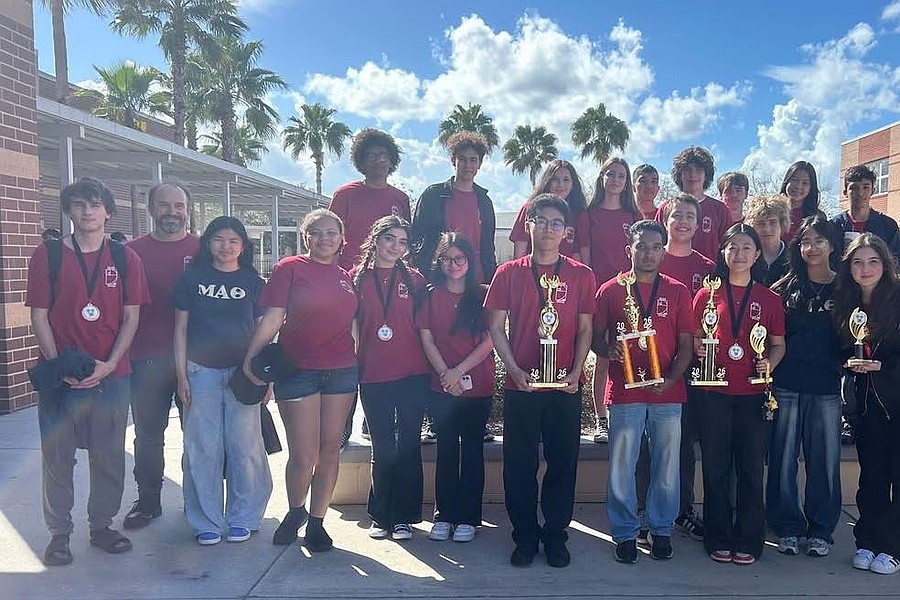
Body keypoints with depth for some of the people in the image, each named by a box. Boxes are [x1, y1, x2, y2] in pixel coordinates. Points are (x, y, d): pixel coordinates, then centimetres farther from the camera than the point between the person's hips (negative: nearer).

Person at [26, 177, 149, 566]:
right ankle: (59, 533, 19)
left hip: (112, 373, 1)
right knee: (57, 455, 6)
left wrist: (108, 365, -9)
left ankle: (102, 526, 24)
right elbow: (39, 315, 0)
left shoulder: (125, 258, 4)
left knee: (109, 455, 8)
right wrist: (58, 366, -10)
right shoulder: (47, 255, 2)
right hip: (60, 373, -1)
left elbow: (131, 317, 2)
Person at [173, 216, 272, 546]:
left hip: (241, 374, 0)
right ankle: (207, 522, 16)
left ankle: (242, 518, 17)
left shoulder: (253, 282, 6)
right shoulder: (192, 278, 5)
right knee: (203, 448, 4)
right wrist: (181, 375, 0)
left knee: (244, 447, 2)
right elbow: (180, 329, 6)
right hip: (201, 372, 0)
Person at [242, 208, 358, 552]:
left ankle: (316, 521, 24)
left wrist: (356, 363, 13)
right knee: (303, 456, -1)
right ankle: (295, 512, 27)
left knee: (330, 450, 7)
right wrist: (251, 356, -15)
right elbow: (272, 318, -7)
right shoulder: (290, 268, -1)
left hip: (342, 372, 4)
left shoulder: (346, 277, 12)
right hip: (298, 372, -4)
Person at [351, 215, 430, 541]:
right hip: (373, 376, 0)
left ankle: (404, 517, 16)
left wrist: (431, 366, 4)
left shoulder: (414, 279, 6)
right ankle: (380, 516, 22)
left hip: (412, 374, 0)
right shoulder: (357, 277, 4)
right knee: (383, 449, 8)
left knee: (408, 447, 5)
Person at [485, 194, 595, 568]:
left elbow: (585, 329, 6)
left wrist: (575, 373, -6)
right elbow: (495, 326, 2)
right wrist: (515, 369, -9)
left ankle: (556, 536, 23)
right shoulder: (509, 273, 3)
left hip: (566, 386, 1)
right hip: (521, 384, 0)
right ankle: (525, 537, 21)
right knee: (520, 464, 6)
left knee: (563, 462, 8)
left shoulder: (581, 275, 5)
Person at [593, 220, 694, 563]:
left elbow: (686, 345, 6)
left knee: (667, 467, 8)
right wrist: (608, 350, -16)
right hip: (624, 393, -1)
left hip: (668, 394, 1)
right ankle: (625, 533, 17)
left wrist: (670, 380, -9)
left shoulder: (677, 292, 7)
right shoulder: (611, 290, 5)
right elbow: (596, 338, 7)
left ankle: (661, 530, 25)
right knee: (621, 467, 3)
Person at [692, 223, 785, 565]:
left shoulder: (769, 299, 7)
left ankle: (748, 541, 19)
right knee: (715, 467, 5)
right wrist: (698, 350, -14)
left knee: (751, 468, 6)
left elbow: (778, 344, 12)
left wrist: (769, 363, -8)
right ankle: (718, 540, 18)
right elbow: (694, 338, 8)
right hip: (714, 393, -1)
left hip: (753, 394, 1)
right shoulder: (707, 294, 4)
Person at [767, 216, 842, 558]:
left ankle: (820, 530, 21)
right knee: (784, 457, 4)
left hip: (826, 387, 0)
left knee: (825, 458, 6)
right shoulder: (786, 286, 7)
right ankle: (787, 528, 18)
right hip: (786, 384, 0)